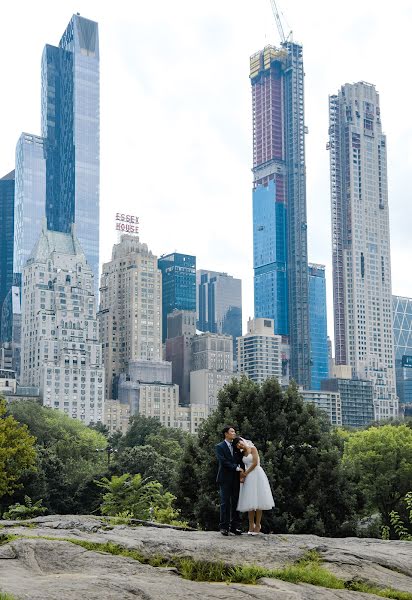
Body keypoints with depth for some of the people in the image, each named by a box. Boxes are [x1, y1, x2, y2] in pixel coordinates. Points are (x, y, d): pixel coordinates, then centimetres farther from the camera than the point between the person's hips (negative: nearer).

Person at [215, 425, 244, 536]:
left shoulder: (236, 446, 15)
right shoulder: (219, 447, -1)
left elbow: (241, 461, 13)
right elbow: (223, 461, -12)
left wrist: (242, 474, -1)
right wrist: (236, 468, -13)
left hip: (236, 479, 5)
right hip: (225, 479, -5)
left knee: (236, 503, 4)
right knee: (225, 503, -3)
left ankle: (235, 526, 8)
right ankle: (224, 527, 0)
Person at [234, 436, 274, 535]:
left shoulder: (252, 448, -3)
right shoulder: (242, 453, 14)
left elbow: (255, 463, -10)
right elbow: (244, 467, 11)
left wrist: (245, 474, -6)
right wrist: (243, 476, -7)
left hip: (257, 475, -6)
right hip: (248, 478, 6)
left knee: (257, 501, -5)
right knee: (250, 502, 3)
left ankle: (257, 526, -3)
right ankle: (251, 526, 5)